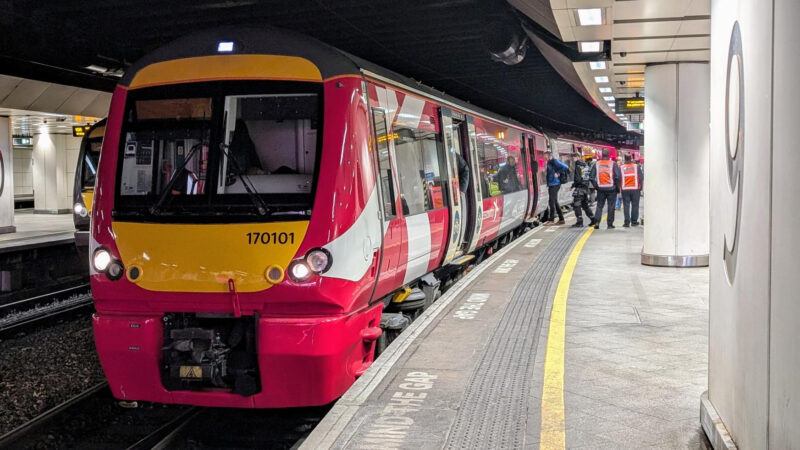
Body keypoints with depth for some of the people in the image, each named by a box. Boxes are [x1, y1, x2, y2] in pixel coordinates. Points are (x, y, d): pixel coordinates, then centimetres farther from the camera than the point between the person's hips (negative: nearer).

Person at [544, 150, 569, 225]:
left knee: (552, 202, -9)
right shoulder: (549, 163, 15)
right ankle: (561, 219, 18)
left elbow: (565, 167, -18)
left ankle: (551, 220, -8)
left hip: (554, 184, -10)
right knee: (555, 202, 12)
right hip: (551, 185, 10)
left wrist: (558, 173, -15)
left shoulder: (555, 161, -11)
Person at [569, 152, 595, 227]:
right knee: (585, 205, 18)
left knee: (576, 205, -3)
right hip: (586, 187, 9)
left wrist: (573, 186, -8)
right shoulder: (586, 165, 13)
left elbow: (577, 178, -19)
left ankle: (580, 222, -6)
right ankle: (593, 219, 18)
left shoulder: (577, 166, -12)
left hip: (579, 188, -9)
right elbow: (589, 177, 15)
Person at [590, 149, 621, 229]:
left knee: (599, 206, 11)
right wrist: (617, 187, 0)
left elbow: (591, 176, 3)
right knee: (611, 207, 7)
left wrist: (595, 186, 12)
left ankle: (597, 221, -5)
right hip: (611, 189, -2)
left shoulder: (597, 164, 2)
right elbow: (617, 176, -11)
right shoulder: (613, 164, -6)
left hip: (600, 189, 2)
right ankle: (610, 224, 9)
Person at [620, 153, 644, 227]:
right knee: (635, 205, 8)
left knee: (626, 206, 2)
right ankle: (634, 221, 10)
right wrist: (640, 187, 9)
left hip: (625, 189, 0)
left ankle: (627, 222, -2)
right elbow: (641, 177, -1)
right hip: (635, 189, 0)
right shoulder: (636, 166, -1)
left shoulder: (621, 168, 0)